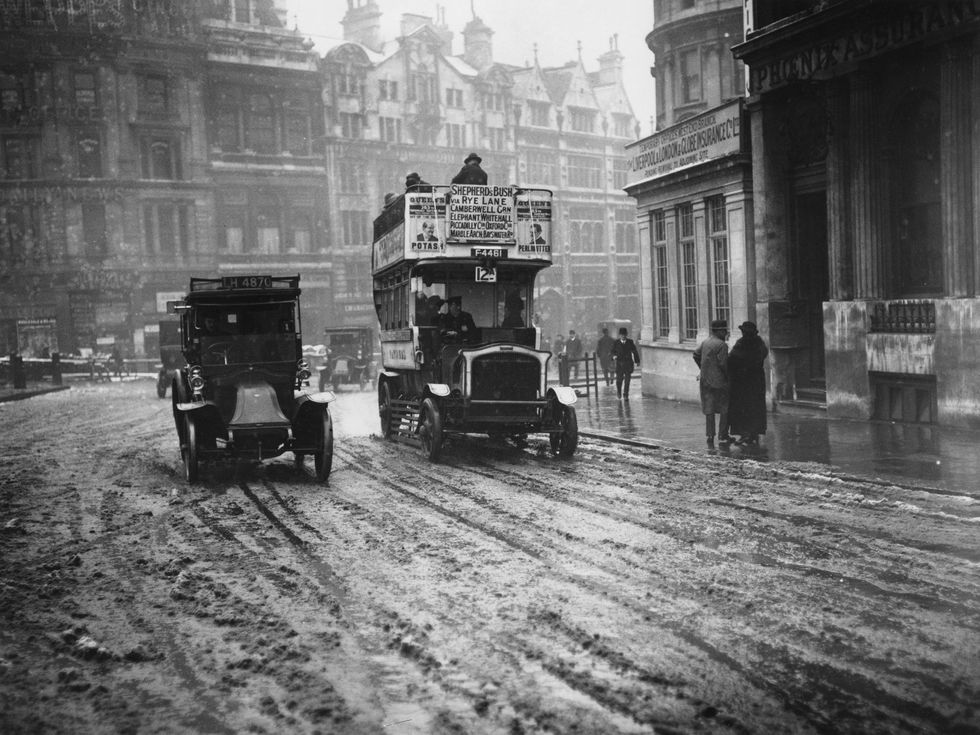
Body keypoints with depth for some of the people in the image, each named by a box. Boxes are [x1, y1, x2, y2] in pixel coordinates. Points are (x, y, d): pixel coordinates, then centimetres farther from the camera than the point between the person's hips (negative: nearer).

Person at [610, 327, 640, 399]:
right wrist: (614, 356, -17)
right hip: (619, 364, 0)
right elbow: (613, 351, 6)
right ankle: (619, 392, 25)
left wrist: (636, 361, 7)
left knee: (627, 380, -2)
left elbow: (635, 352, 8)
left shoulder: (630, 342, 4)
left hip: (628, 364, 0)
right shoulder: (616, 343, 3)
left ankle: (626, 395, 6)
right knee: (619, 379, -2)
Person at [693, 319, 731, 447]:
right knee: (725, 409, 5)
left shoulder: (705, 342, 9)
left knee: (709, 409, 10)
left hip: (705, 380, 7)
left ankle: (710, 435, 10)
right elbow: (723, 363, -18)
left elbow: (696, 355, 11)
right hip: (719, 381, -7)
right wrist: (727, 376, -6)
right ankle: (723, 436, 5)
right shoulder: (721, 345, -14)